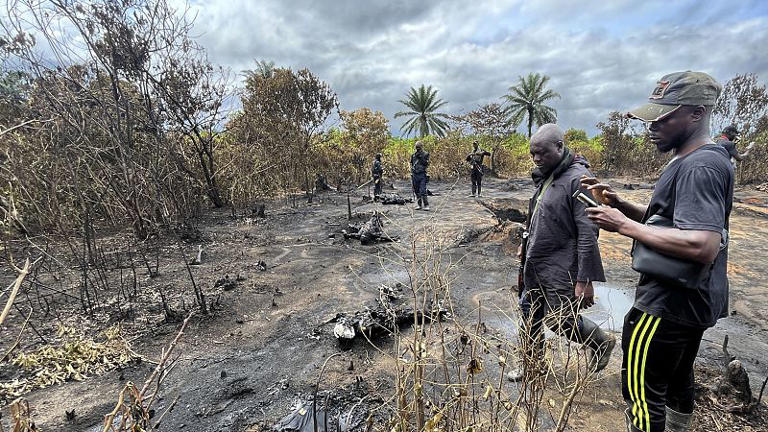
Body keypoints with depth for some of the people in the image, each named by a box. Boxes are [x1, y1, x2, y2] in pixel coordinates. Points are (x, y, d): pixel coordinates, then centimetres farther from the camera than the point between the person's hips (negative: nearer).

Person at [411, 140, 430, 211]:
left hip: (422, 175, -4)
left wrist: (421, 157, -16)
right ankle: (419, 204, 17)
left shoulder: (426, 154, 1)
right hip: (415, 175, 4)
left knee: (423, 191, -11)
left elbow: (427, 164, -9)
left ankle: (426, 205, -7)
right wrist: (411, 173, 10)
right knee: (417, 191, 7)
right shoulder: (413, 155, 12)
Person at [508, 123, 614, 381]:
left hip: (560, 269, -8)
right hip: (534, 264, 8)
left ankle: (602, 343, 35)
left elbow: (588, 234, -22)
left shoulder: (578, 179, -19)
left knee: (560, 321, 5)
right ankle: (532, 363, 34)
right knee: (530, 314, 16)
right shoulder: (545, 176, 8)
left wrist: (585, 280, -23)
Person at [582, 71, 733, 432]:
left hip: (668, 305, -11)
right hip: (691, 300, 11)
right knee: (677, 381, 27)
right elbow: (671, 220, 15)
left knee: (642, 391, 0)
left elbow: (702, 246, -31)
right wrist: (620, 204, 0)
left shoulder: (698, 167, -21)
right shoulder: (702, 159, 11)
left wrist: (624, 225, -25)